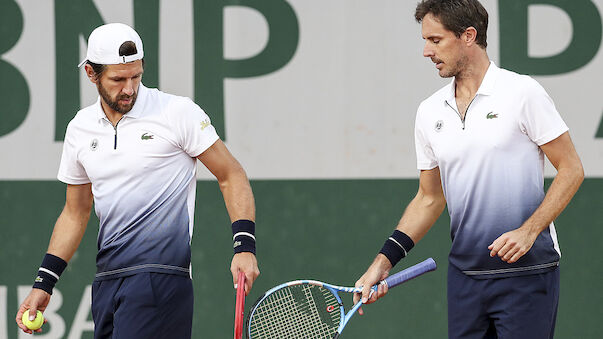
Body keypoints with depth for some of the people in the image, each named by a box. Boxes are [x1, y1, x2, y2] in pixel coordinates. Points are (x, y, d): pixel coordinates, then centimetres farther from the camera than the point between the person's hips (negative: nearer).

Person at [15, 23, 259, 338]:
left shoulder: (178, 112, -3)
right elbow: (75, 214, 21)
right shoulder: (80, 129, 12)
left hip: (160, 274, -6)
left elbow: (231, 176, 1)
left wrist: (245, 247, -11)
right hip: (107, 280, 6)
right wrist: (43, 285, 15)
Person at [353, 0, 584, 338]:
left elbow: (571, 170, -5)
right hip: (465, 271, 5)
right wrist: (384, 261, 7)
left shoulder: (522, 92, -6)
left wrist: (528, 231, -16)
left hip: (526, 271, -5)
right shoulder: (430, 112, 10)